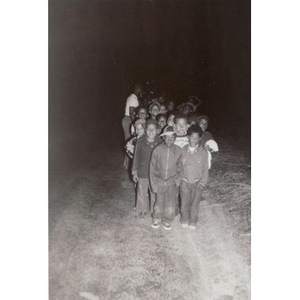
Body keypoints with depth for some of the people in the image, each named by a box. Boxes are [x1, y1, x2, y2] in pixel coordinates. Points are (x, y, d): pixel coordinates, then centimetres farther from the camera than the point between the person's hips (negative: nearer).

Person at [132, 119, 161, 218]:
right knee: (142, 192, 15)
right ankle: (142, 210, 37)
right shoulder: (141, 141, -14)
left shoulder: (159, 141, -12)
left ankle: (154, 210, 37)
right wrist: (134, 172, -1)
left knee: (155, 193, 15)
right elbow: (136, 157, -5)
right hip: (143, 172, 0)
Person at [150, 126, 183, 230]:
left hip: (172, 182, 1)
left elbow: (180, 167, 3)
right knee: (159, 202, 13)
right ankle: (157, 219, 38)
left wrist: (177, 180, -3)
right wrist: (153, 184, -4)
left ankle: (167, 221, 33)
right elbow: (152, 167, -5)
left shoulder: (178, 150, -10)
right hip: (159, 181, 0)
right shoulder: (157, 150, -13)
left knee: (170, 203, 8)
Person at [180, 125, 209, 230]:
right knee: (184, 203, 11)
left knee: (195, 203, 10)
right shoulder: (183, 150, -5)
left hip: (197, 183, -1)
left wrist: (203, 182, -4)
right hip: (184, 182, 1)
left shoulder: (203, 151, -8)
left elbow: (205, 169, -2)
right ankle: (184, 219, 35)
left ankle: (193, 221, 32)